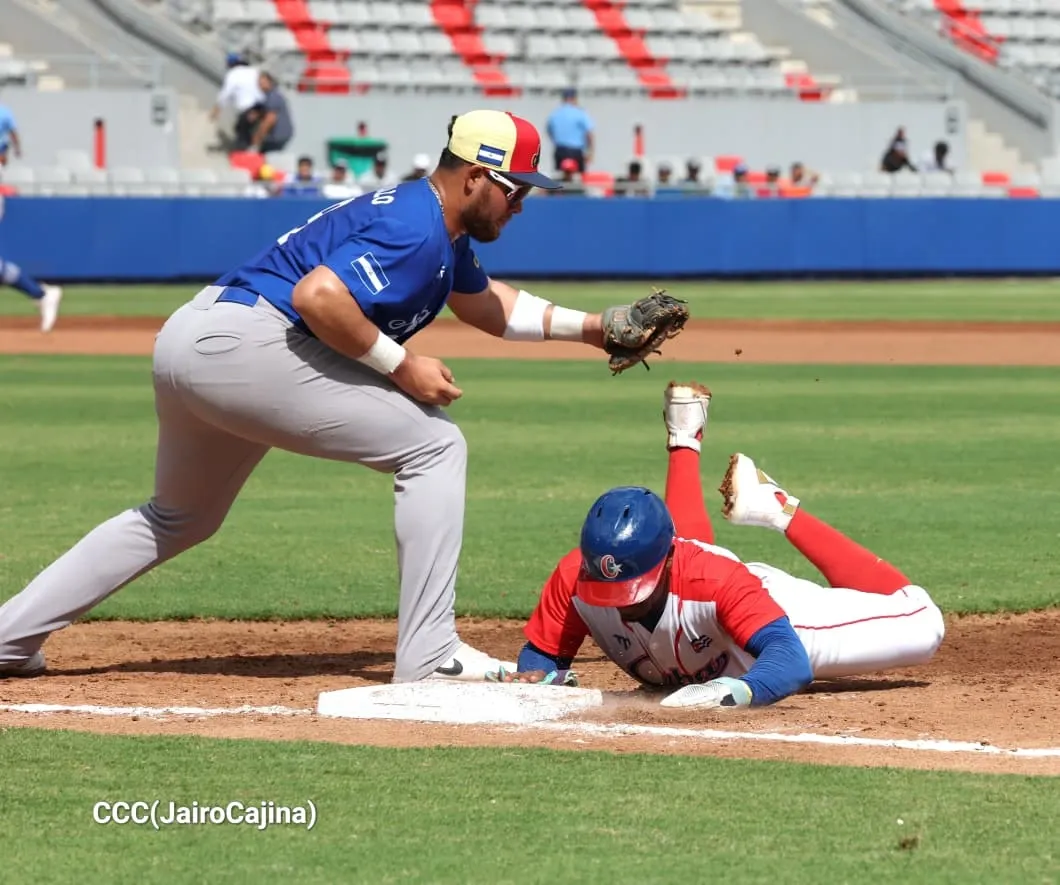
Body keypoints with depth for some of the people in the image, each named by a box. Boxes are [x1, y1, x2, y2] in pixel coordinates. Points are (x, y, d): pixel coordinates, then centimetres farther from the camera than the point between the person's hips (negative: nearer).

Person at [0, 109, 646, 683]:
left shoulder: (445, 229, 20)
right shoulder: (416, 230, -13)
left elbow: (485, 305, 38)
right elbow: (317, 295, -25)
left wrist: (589, 327, 31)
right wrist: (400, 366, -17)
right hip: (243, 345, -11)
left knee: (177, 519, 27)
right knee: (433, 445, -6)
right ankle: (429, 657, -9)